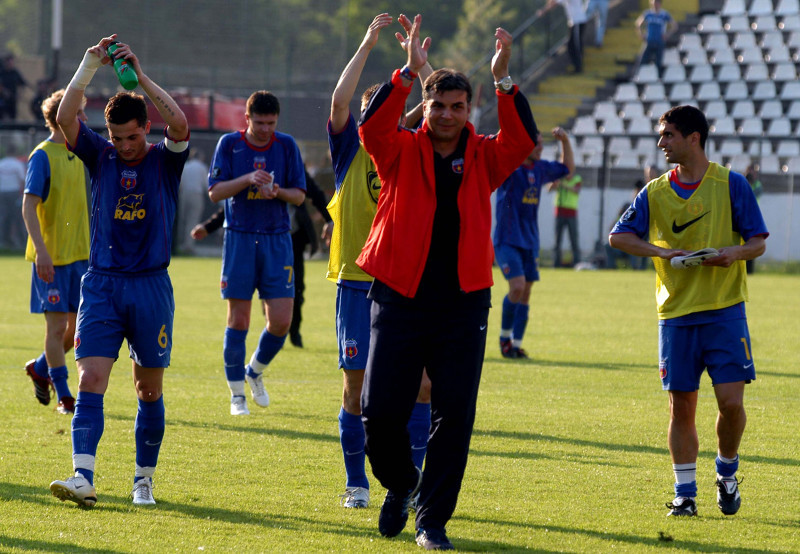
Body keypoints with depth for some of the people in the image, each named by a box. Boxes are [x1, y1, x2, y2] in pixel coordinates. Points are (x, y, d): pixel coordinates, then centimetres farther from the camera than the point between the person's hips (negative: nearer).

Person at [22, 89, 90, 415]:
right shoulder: (43, 156, -12)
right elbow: (29, 206, -17)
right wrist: (41, 250, -25)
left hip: (80, 253, 7)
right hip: (52, 255, -7)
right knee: (57, 324, -2)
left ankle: (41, 368, 29)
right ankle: (64, 397, 6)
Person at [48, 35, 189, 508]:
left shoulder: (165, 161, 0)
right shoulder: (100, 156, 5)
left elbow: (180, 124, -20)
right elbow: (65, 118, -9)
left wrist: (141, 75, -22)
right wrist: (90, 67, -18)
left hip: (151, 286, -1)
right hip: (102, 284, 1)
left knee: (150, 390, 6)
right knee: (91, 381, -12)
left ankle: (144, 480, 19)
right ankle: (84, 478, -20)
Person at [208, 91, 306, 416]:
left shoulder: (286, 146, 4)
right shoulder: (229, 144, 0)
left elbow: (300, 195, 6)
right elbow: (214, 192, -3)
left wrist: (279, 192, -15)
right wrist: (247, 179, -18)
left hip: (276, 240, 1)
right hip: (239, 239, -1)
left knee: (281, 321, -5)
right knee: (238, 320, -1)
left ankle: (256, 372, 23)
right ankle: (237, 394, 10)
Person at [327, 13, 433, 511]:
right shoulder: (351, 148, 4)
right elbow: (339, 101, -11)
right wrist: (368, 45, -9)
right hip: (358, 283, -2)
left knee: (420, 384, -5)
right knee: (357, 389, 0)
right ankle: (357, 484, 10)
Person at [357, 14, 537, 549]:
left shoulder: (483, 158, 7)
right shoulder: (403, 152, 3)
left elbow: (523, 139, -10)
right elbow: (372, 128, -17)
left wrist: (504, 80, -21)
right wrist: (409, 72, -25)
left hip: (463, 305, 1)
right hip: (399, 300, -1)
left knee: (454, 417, -3)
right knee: (380, 413, -2)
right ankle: (401, 485, 28)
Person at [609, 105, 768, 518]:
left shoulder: (731, 184, 0)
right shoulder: (655, 193, 7)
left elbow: (758, 241, 3)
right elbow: (618, 236, 6)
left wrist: (734, 252, -19)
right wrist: (661, 251, -9)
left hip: (725, 312, -2)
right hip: (676, 313, 2)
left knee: (730, 401, -9)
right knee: (681, 406, 2)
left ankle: (726, 473, 17)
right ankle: (685, 493, 11)